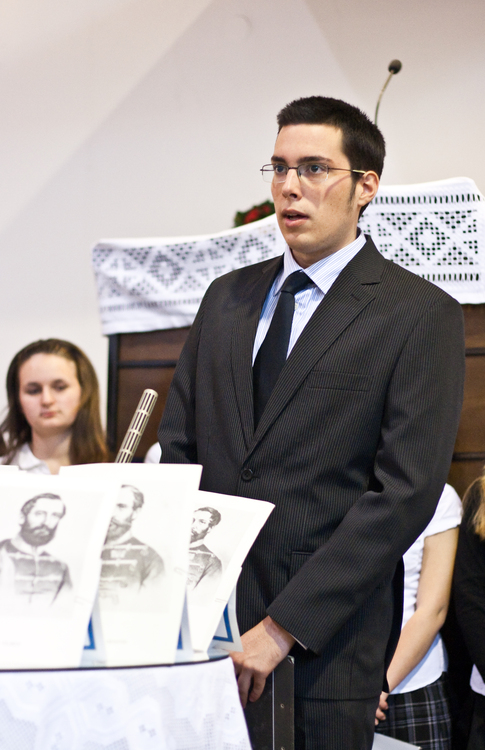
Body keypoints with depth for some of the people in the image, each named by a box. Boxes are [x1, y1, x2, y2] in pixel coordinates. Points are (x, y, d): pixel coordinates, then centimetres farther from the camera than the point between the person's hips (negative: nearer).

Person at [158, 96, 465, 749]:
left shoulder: (422, 314, -4)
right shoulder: (228, 297, 13)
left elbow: (407, 492, -12)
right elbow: (177, 446, 13)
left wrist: (283, 626, -16)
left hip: (326, 642, -4)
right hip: (201, 620, 4)